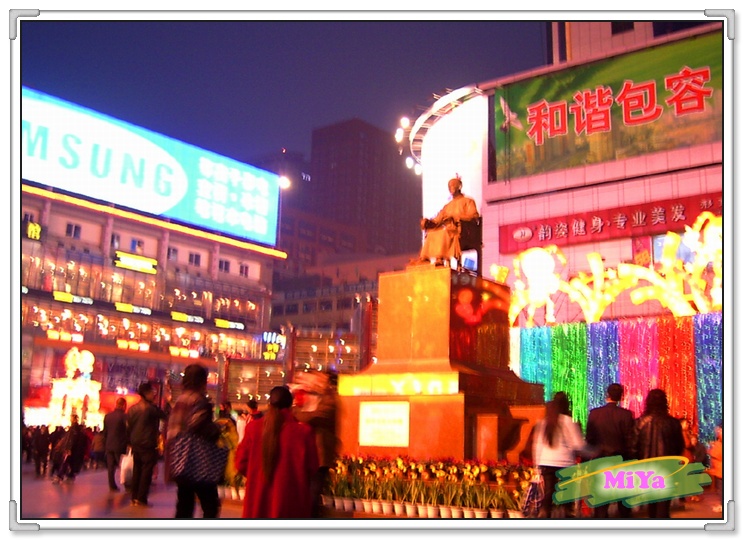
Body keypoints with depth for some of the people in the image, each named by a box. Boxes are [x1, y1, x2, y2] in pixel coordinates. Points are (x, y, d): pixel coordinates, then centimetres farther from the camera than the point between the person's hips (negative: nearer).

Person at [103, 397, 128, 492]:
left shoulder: (107, 416, 5)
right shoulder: (124, 416, -13)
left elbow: (105, 432, 11)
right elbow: (127, 431, -11)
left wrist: (105, 445, 17)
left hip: (109, 445, 5)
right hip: (120, 446, -5)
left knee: (111, 466, 9)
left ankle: (112, 486, 9)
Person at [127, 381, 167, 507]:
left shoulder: (132, 409, 7)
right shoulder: (151, 408, -14)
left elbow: (128, 427, 12)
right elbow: (165, 416, -4)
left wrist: (131, 442, 19)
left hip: (135, 444, 7)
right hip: (148, 445, -7)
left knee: (136, 470, 13)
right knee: (147, 471, -2)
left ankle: (134, 498, 15)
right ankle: (141, 499, -5)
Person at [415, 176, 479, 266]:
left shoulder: (468, 201, 14)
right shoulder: (448, 205, 31)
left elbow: (474, 215, -4)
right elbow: (438, 219, 19)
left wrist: (455, 217, -14)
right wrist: (428, 222, -5)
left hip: (462, 229, -5)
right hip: (447, 228, 5)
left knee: (444, 232, -38)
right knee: (431, 233, -25)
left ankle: (440, 258, -52)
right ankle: (425, 258, -39)